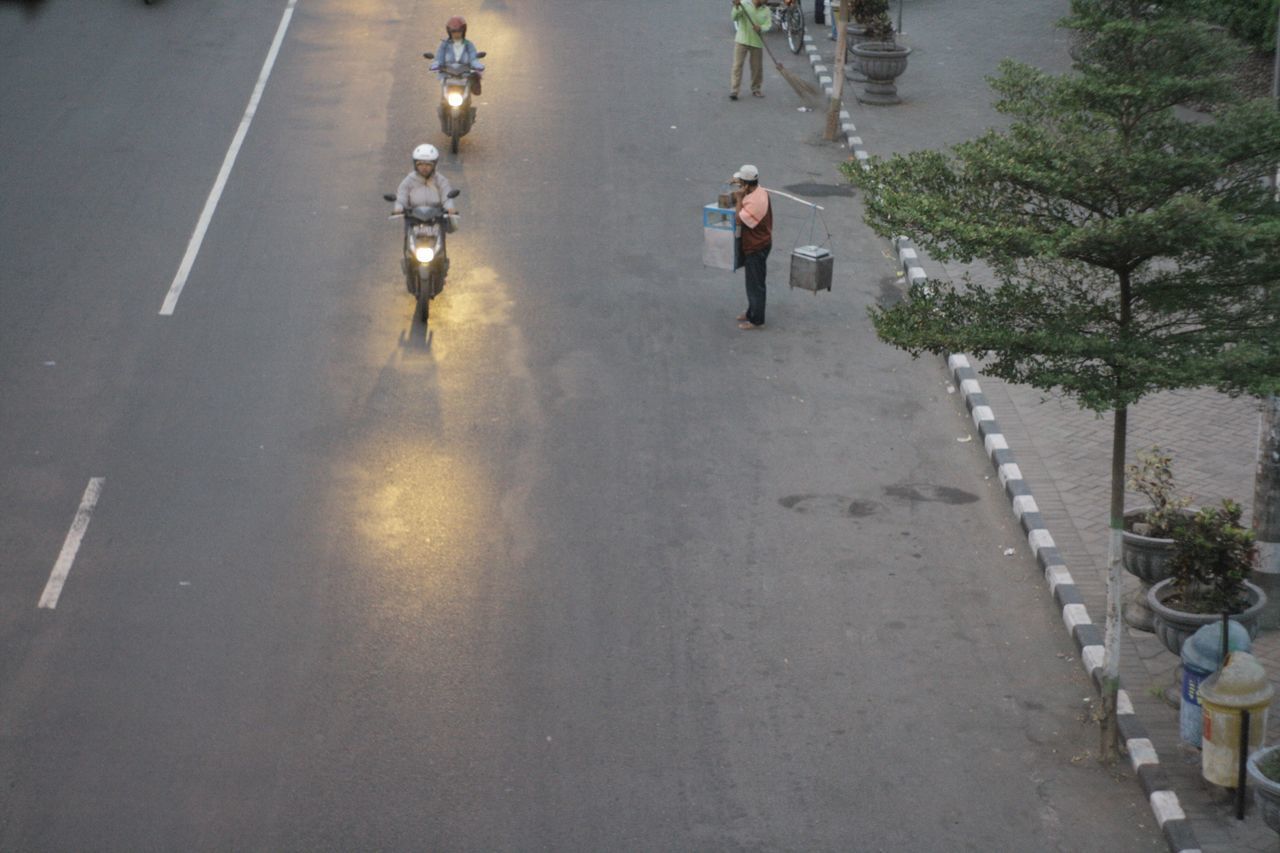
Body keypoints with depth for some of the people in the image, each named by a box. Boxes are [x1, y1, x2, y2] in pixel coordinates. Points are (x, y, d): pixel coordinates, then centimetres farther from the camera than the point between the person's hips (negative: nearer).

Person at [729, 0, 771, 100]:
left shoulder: (766, 10, 5)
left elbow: (768, 25, -5)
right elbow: (734, 17, -15)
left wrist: (760, 28, -27)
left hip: (757, 42, 3)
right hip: (742, 40, -3)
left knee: (757, 67, 10)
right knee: (737, 65, -8)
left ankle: (755, 89, 27)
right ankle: (733, 91, -7)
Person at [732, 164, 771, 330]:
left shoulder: (755, 202, -31)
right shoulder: (760, 191, 1)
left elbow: (739, 220, -29)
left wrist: (739, 199, -22)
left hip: (756, 248, -10)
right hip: (758, 244, 10)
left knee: (755, 284, 2)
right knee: (753, 282, 23)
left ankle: (756, 320, 12)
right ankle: (752, 312, 36)